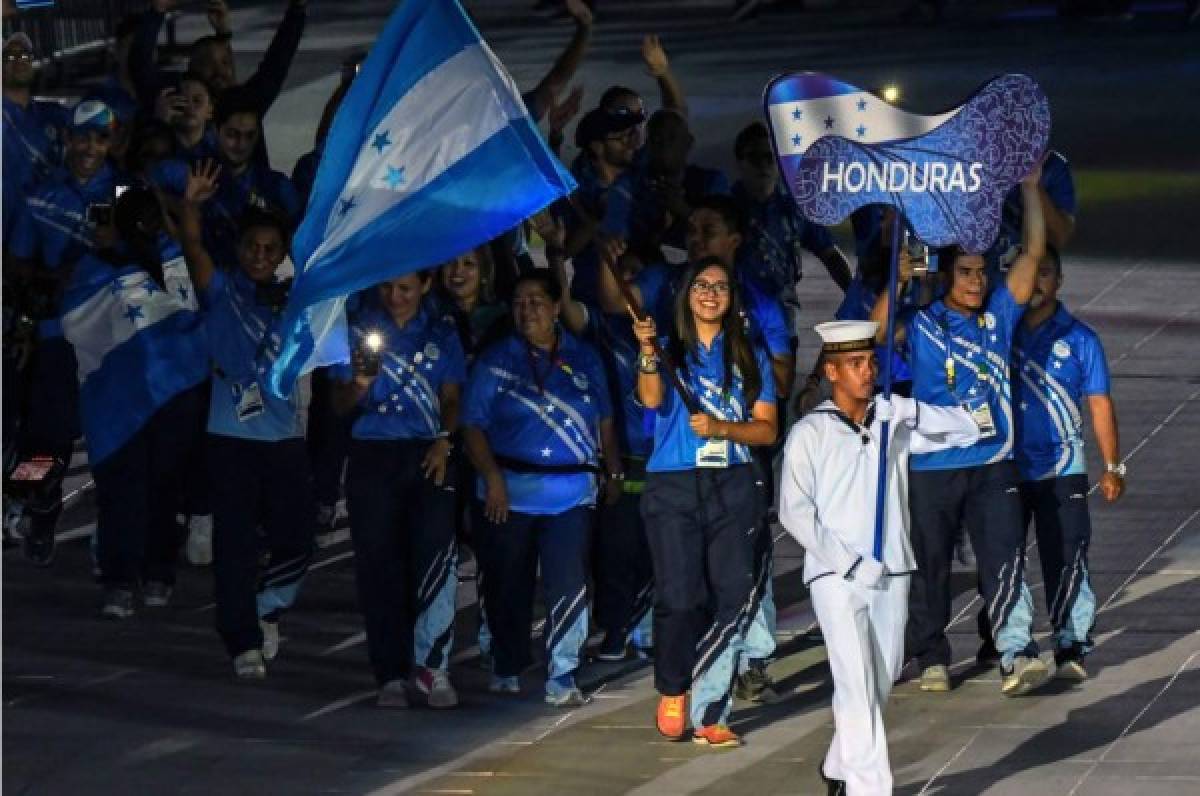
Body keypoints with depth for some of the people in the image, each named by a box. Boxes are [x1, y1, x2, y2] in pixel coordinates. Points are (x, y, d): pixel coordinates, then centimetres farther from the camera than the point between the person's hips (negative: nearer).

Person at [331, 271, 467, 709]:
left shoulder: (442, 335, 13)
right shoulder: (359, 330, 9)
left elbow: (451, 399, 13)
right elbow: (340, 404, 7)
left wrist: (445, 439, -5)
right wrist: (359, 385, -15)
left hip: (428, 457, 0)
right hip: (373, 455, 0)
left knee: (437, 552, -17)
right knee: (379, 565, -2)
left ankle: (429, 664, -12)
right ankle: (391, 675, 4)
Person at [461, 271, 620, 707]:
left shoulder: (584, 359, 11)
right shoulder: (495, 361, 5)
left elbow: (604, 423, 17)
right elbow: (474, 426, -1)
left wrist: (614, 474, 10)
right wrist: (492, 476, -12)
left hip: (572, 493, 0)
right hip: (509, 491, 0)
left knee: (569, 585, -9)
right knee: (508, 585, 7)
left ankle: (561, 677, -5)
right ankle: (506, 669, 24)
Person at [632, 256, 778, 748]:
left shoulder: (749, 357, 13)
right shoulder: (670, 351, 7)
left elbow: (767, 429, 9)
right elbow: (651, 398, -13)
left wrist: (721, 427, -9)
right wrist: (648, 353, -31)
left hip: (733, 486, 2)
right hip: (674, 487, -2)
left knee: (730, 598, -5)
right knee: (680, 596, -11)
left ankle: (708, 713, -1)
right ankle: (672, 690, 13)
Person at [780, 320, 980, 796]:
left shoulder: (892, 423, 9)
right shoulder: (810, 434, -3)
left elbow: (966, 431, 9)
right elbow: (794, 511, -7)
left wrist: (910, 412, -8)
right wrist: (850, 561, -13)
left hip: (891, 574, 5)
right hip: (836, 578, -5)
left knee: (881, 683, 12)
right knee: (856, 685, -14)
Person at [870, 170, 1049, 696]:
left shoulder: (999, 317, 8)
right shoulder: (921, 324, 0)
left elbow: (1032, 253, 4)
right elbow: (878, 333, -19)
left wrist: (1030, 189, -2)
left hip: (992, 465, 1)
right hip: (932, 468, -1)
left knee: (1004, 563, -10)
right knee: (930, 568, 8)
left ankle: (1017, 657, -18)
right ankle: (932, 659, 22)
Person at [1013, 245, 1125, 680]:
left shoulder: (1078, 339, 1)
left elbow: (1099, 404, 4)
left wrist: (1112, 466, 1)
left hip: (1060, 468, -2)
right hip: (1003, 467, 2)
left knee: (1066, 560, -8)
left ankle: (1071, 646, -5)